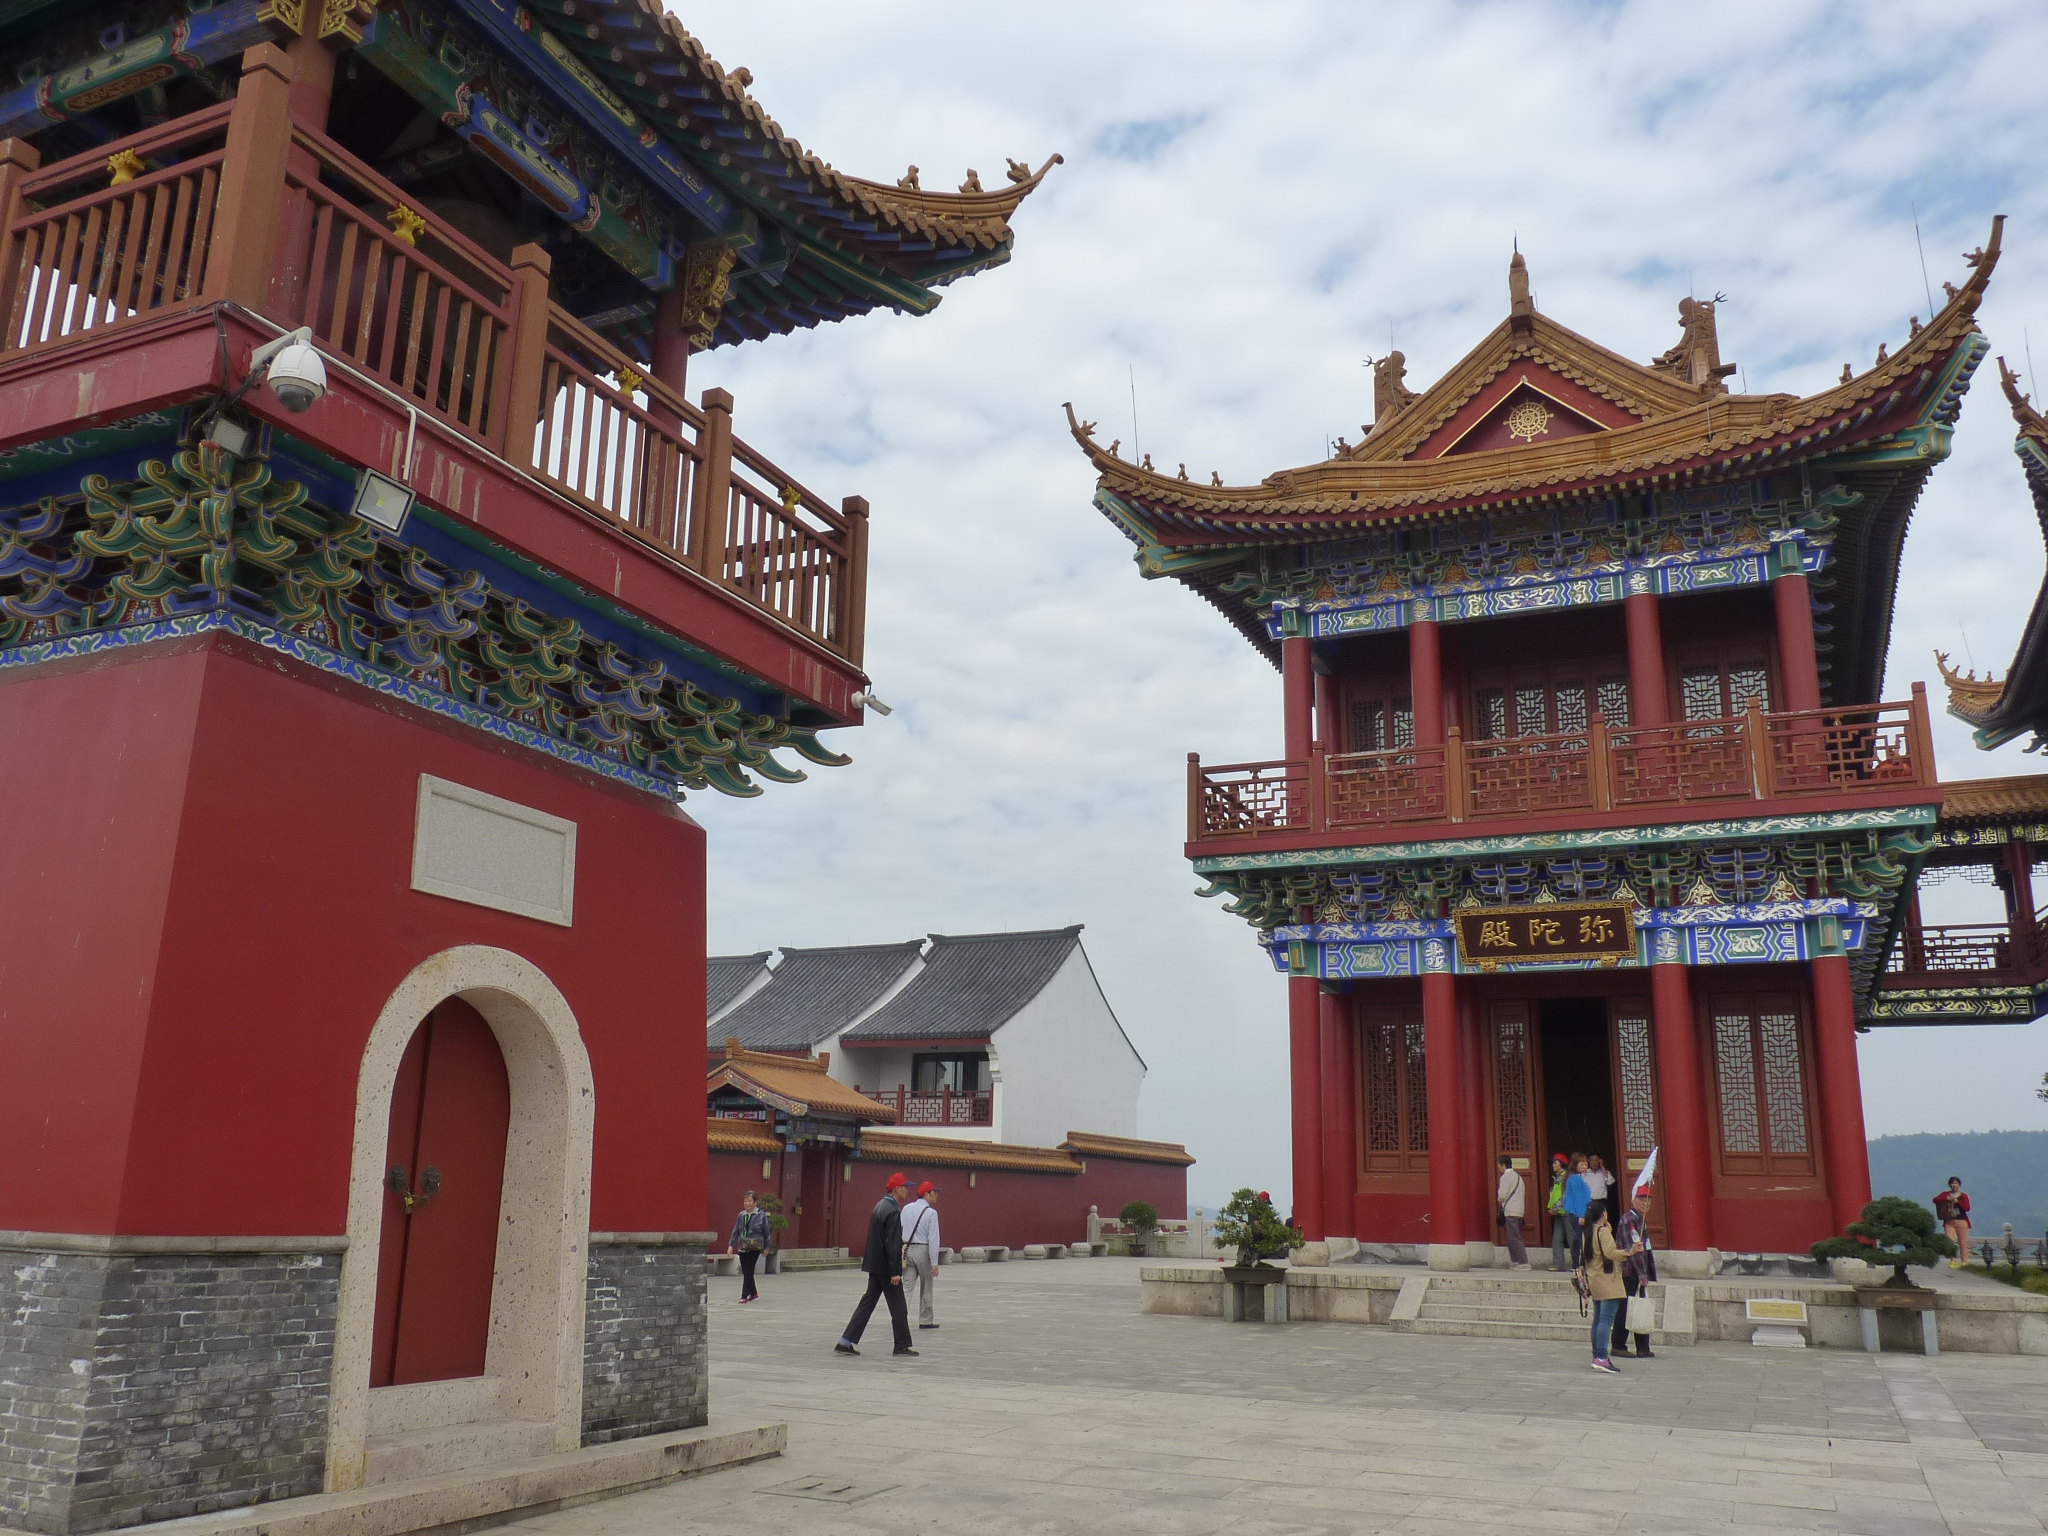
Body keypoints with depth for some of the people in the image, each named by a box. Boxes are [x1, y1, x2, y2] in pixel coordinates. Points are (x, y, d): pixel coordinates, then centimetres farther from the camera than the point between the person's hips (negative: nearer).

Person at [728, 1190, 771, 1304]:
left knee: (748, 1271, -10)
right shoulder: (741, 1215, 8)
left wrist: (766, 1247, 5)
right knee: (745, 1272, 8)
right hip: (742, 1247, 5)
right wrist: (731, 1244, 2)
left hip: (755, 1247, -5)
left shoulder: (761, 1215, -2)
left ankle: (744, 1296, -6)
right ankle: (754, 1293, 24)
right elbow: (736, 1231, 12)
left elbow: (766, 1232, 3)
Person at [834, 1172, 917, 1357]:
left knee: (867, 1303, 10)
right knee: (898, 1307, 4)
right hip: (886, 1266, -9)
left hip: (875, 1264, 9)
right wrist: (895, 1272, -19)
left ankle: (845, 1343, 7)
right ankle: (902, 1345, 13)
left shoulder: (879, 1206, 12)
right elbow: (892, 1243, -22)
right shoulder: (893, 1211, -18)